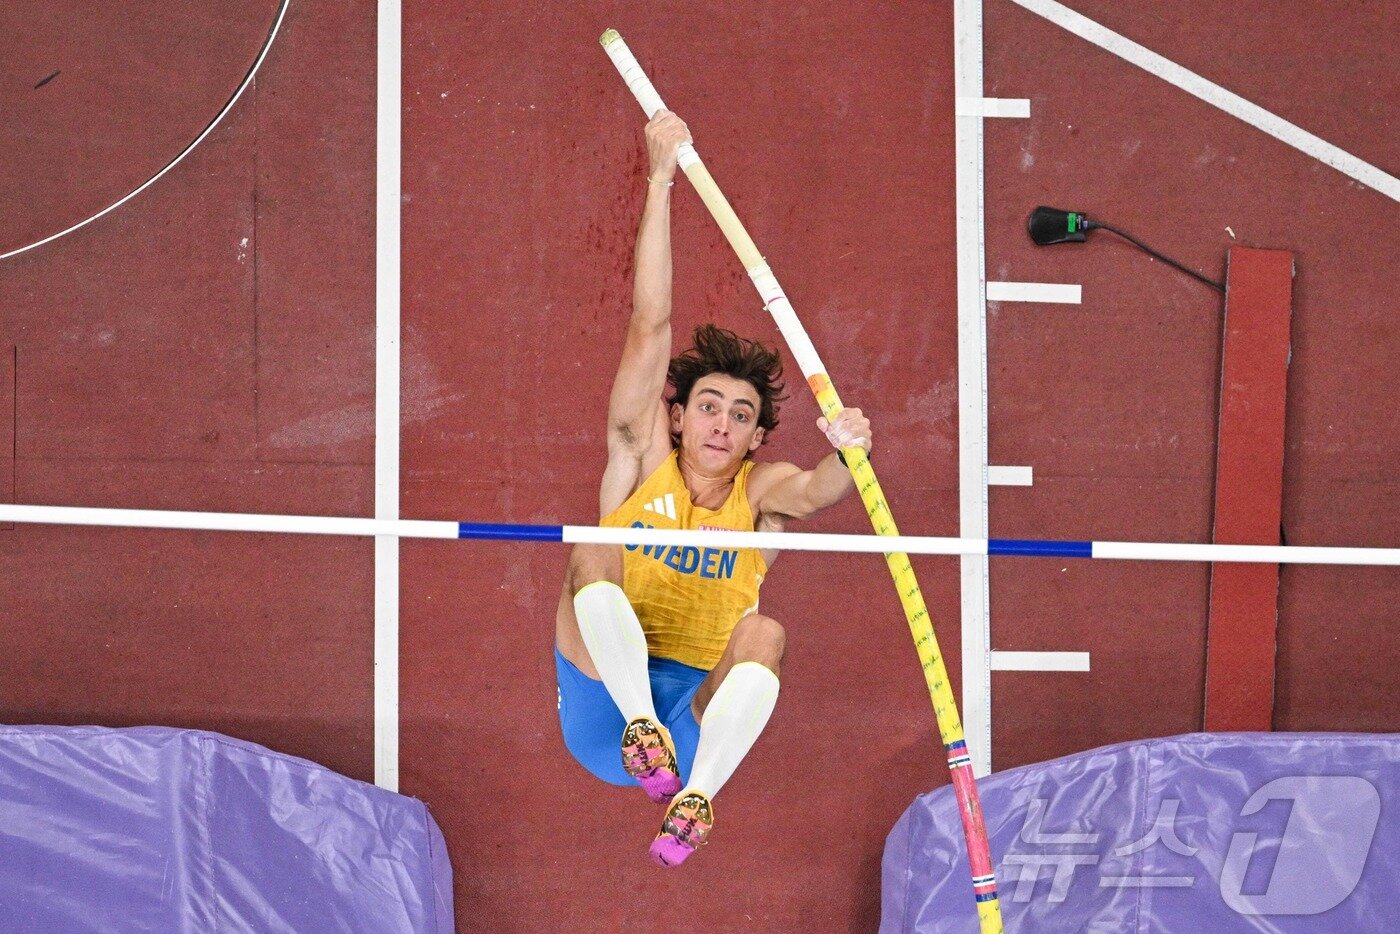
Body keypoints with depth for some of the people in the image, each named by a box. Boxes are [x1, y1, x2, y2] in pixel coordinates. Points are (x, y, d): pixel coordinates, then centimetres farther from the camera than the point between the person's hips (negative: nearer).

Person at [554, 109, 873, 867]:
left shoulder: (762, 492, 8)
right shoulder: (642, 459, 8)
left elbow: (813, 491, -17)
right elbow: (651, 322, 1)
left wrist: (846, 454, -41)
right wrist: (661, 180, -5)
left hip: (698, 721, 0)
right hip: (600, 714, 0)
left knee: (764, 633, -26)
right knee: (592, 556, -22)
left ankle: (695, 796, -41)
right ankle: (641, 726, -40)